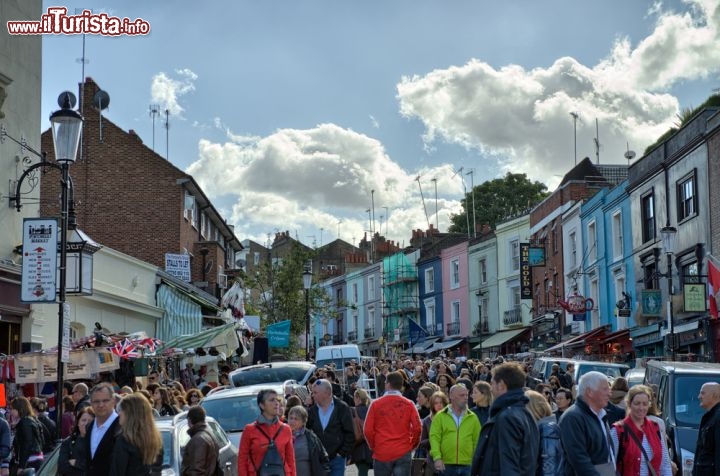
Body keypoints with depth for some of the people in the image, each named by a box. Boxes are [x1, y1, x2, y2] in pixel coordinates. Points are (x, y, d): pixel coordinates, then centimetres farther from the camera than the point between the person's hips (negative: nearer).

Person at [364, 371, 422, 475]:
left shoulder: (376, 404, -3)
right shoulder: (408, 404, -2)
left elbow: (368, 430, -4)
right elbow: (417, 427, -6)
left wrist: (373, 446, 12)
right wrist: (412, 445, 11)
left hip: (381, 453, 0)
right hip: (403, 453, 0)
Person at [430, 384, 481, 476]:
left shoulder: (472, 418, 9)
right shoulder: (440, 416, 4)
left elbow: (477, 441, 7)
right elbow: (434, 438, -3)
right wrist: (437, 458, -15)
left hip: (467, 466, 1)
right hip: (446, 466, -1)